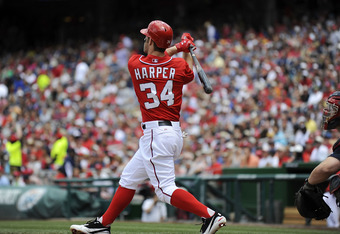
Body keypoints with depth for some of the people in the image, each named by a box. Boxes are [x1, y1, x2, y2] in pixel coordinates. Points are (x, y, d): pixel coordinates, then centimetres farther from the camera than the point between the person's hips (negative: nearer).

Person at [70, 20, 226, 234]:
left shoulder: (135, 64, -7)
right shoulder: (179, 66, 1)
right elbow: (189, 76, 26)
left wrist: (178, 47, 17)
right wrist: (186, 50, 33)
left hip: (155, 134, -7)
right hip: (175, 133, 7)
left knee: (165, 189, -9)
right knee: (129, 179, 18)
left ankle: (211, 216, -21)